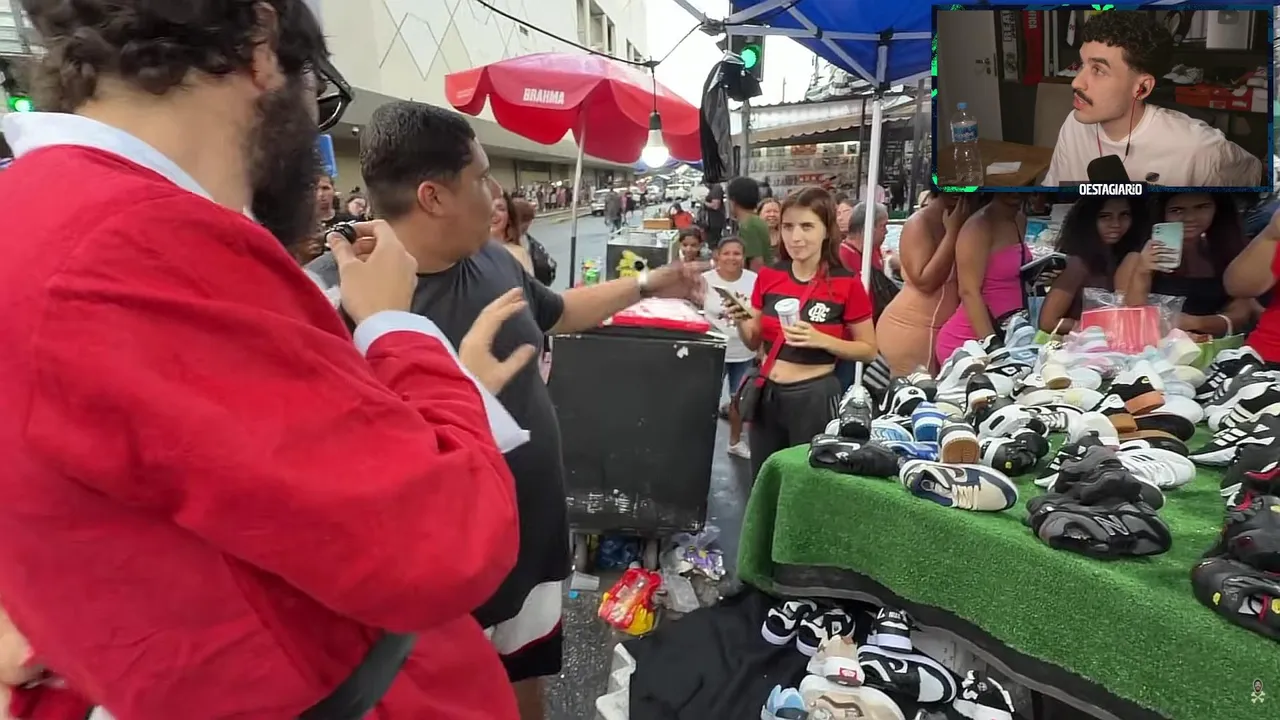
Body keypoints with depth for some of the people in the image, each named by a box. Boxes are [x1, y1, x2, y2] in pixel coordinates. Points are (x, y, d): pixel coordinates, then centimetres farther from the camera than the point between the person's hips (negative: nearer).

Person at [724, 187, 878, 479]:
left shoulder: (847, 284, -10)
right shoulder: (768, 276, 1)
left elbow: (869, 350, -4)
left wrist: (821, 340, -19)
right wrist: (742, 321, -11)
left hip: (815, 397, -4)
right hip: (766, 393, 4)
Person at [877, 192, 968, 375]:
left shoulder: (956, 221, 9)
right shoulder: (918, 224, -12)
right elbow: (925, 281, -21)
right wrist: (952, 232, -18)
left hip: (941, 330, 7)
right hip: (910, 329, -7)